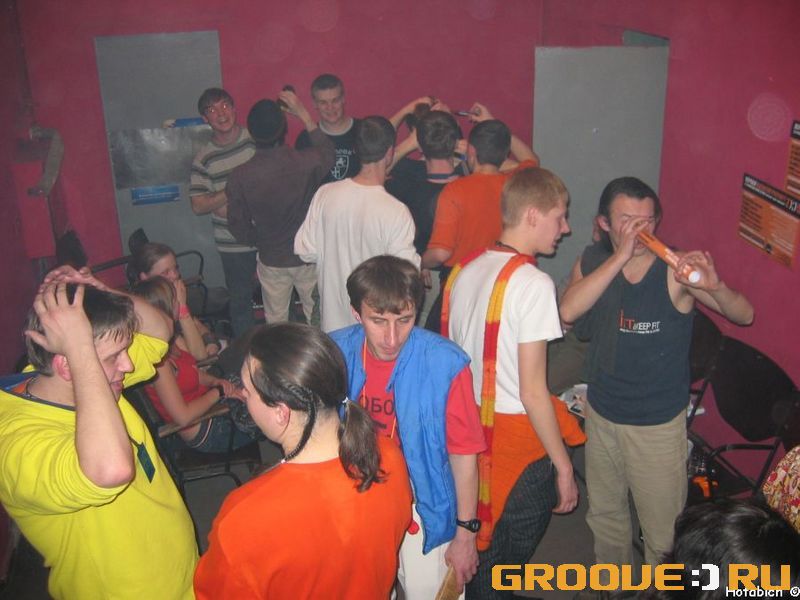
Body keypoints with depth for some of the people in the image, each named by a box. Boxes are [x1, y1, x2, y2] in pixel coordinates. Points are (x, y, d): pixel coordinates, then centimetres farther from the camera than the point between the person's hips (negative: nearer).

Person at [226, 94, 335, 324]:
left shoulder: (240, 176, -18)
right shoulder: (307, 162, -21)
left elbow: (240, 228, -7)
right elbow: (327, 152, 5)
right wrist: (304, 115, 9)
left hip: (271, 260, 0)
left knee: (276, 323, 18)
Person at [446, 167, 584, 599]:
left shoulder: (465, 270, 3)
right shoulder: (532, 283, -19)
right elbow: (532, 391, -20)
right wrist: (564, 466, -11)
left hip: (468, 429, 7)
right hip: (517, 436, -7)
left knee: (477, 549, 24)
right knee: (508, 558, 13)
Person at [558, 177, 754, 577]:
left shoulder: (676, 271, -18)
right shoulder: (592, 262, -7)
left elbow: (744, 315, -22)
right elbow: (568, 311, -26)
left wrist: (715, 286, -43)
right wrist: (620, 257, -32)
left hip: (658, 424, -4)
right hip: (601, 414, 4)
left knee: (663, 530, 10)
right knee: (604, 514, 25)